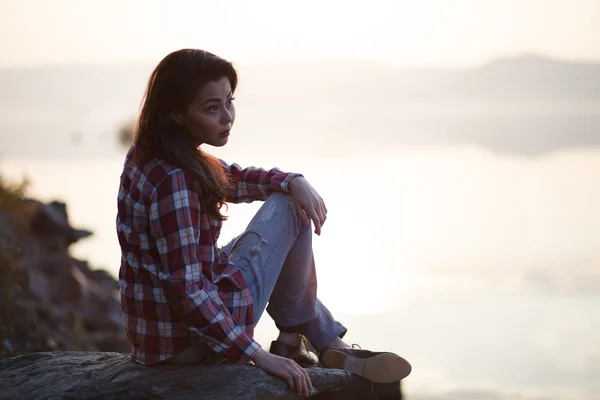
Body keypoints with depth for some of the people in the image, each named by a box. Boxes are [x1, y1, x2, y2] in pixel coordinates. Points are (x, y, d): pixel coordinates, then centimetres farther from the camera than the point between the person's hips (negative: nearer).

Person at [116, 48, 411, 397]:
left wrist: (294, 181, -3)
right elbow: (187, 290, -30)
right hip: (190, 340, -10)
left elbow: (234, 179, 16)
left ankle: (329, 343, 24)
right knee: (288, 209, 0)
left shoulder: (147, 156, 3)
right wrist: (258, 355, -26)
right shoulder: (173, 182, -27)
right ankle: (292, 336, 17)